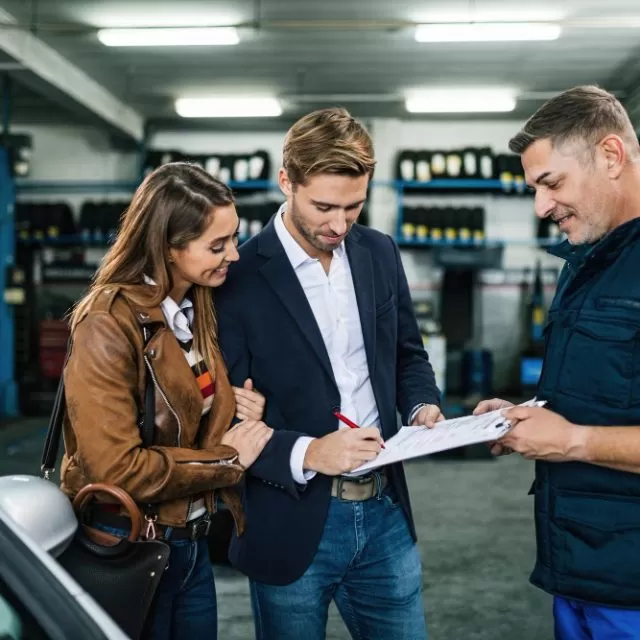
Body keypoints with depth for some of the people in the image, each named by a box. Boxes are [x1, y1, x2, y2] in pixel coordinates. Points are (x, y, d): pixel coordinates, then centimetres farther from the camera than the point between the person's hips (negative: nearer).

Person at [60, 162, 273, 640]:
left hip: (193, 543, 7)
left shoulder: (199, 306, 4)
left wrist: (240, 412, -5)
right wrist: (226, 459, -16)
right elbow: (116, 467, -25)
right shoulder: (110, 323, -21)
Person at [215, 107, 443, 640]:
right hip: (293, 525, -4)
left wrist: (423, 407, -5)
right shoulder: (238, 278, -13)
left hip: (384, 511, 5)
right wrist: (306, 453, -24)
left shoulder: (380, 253, 3)